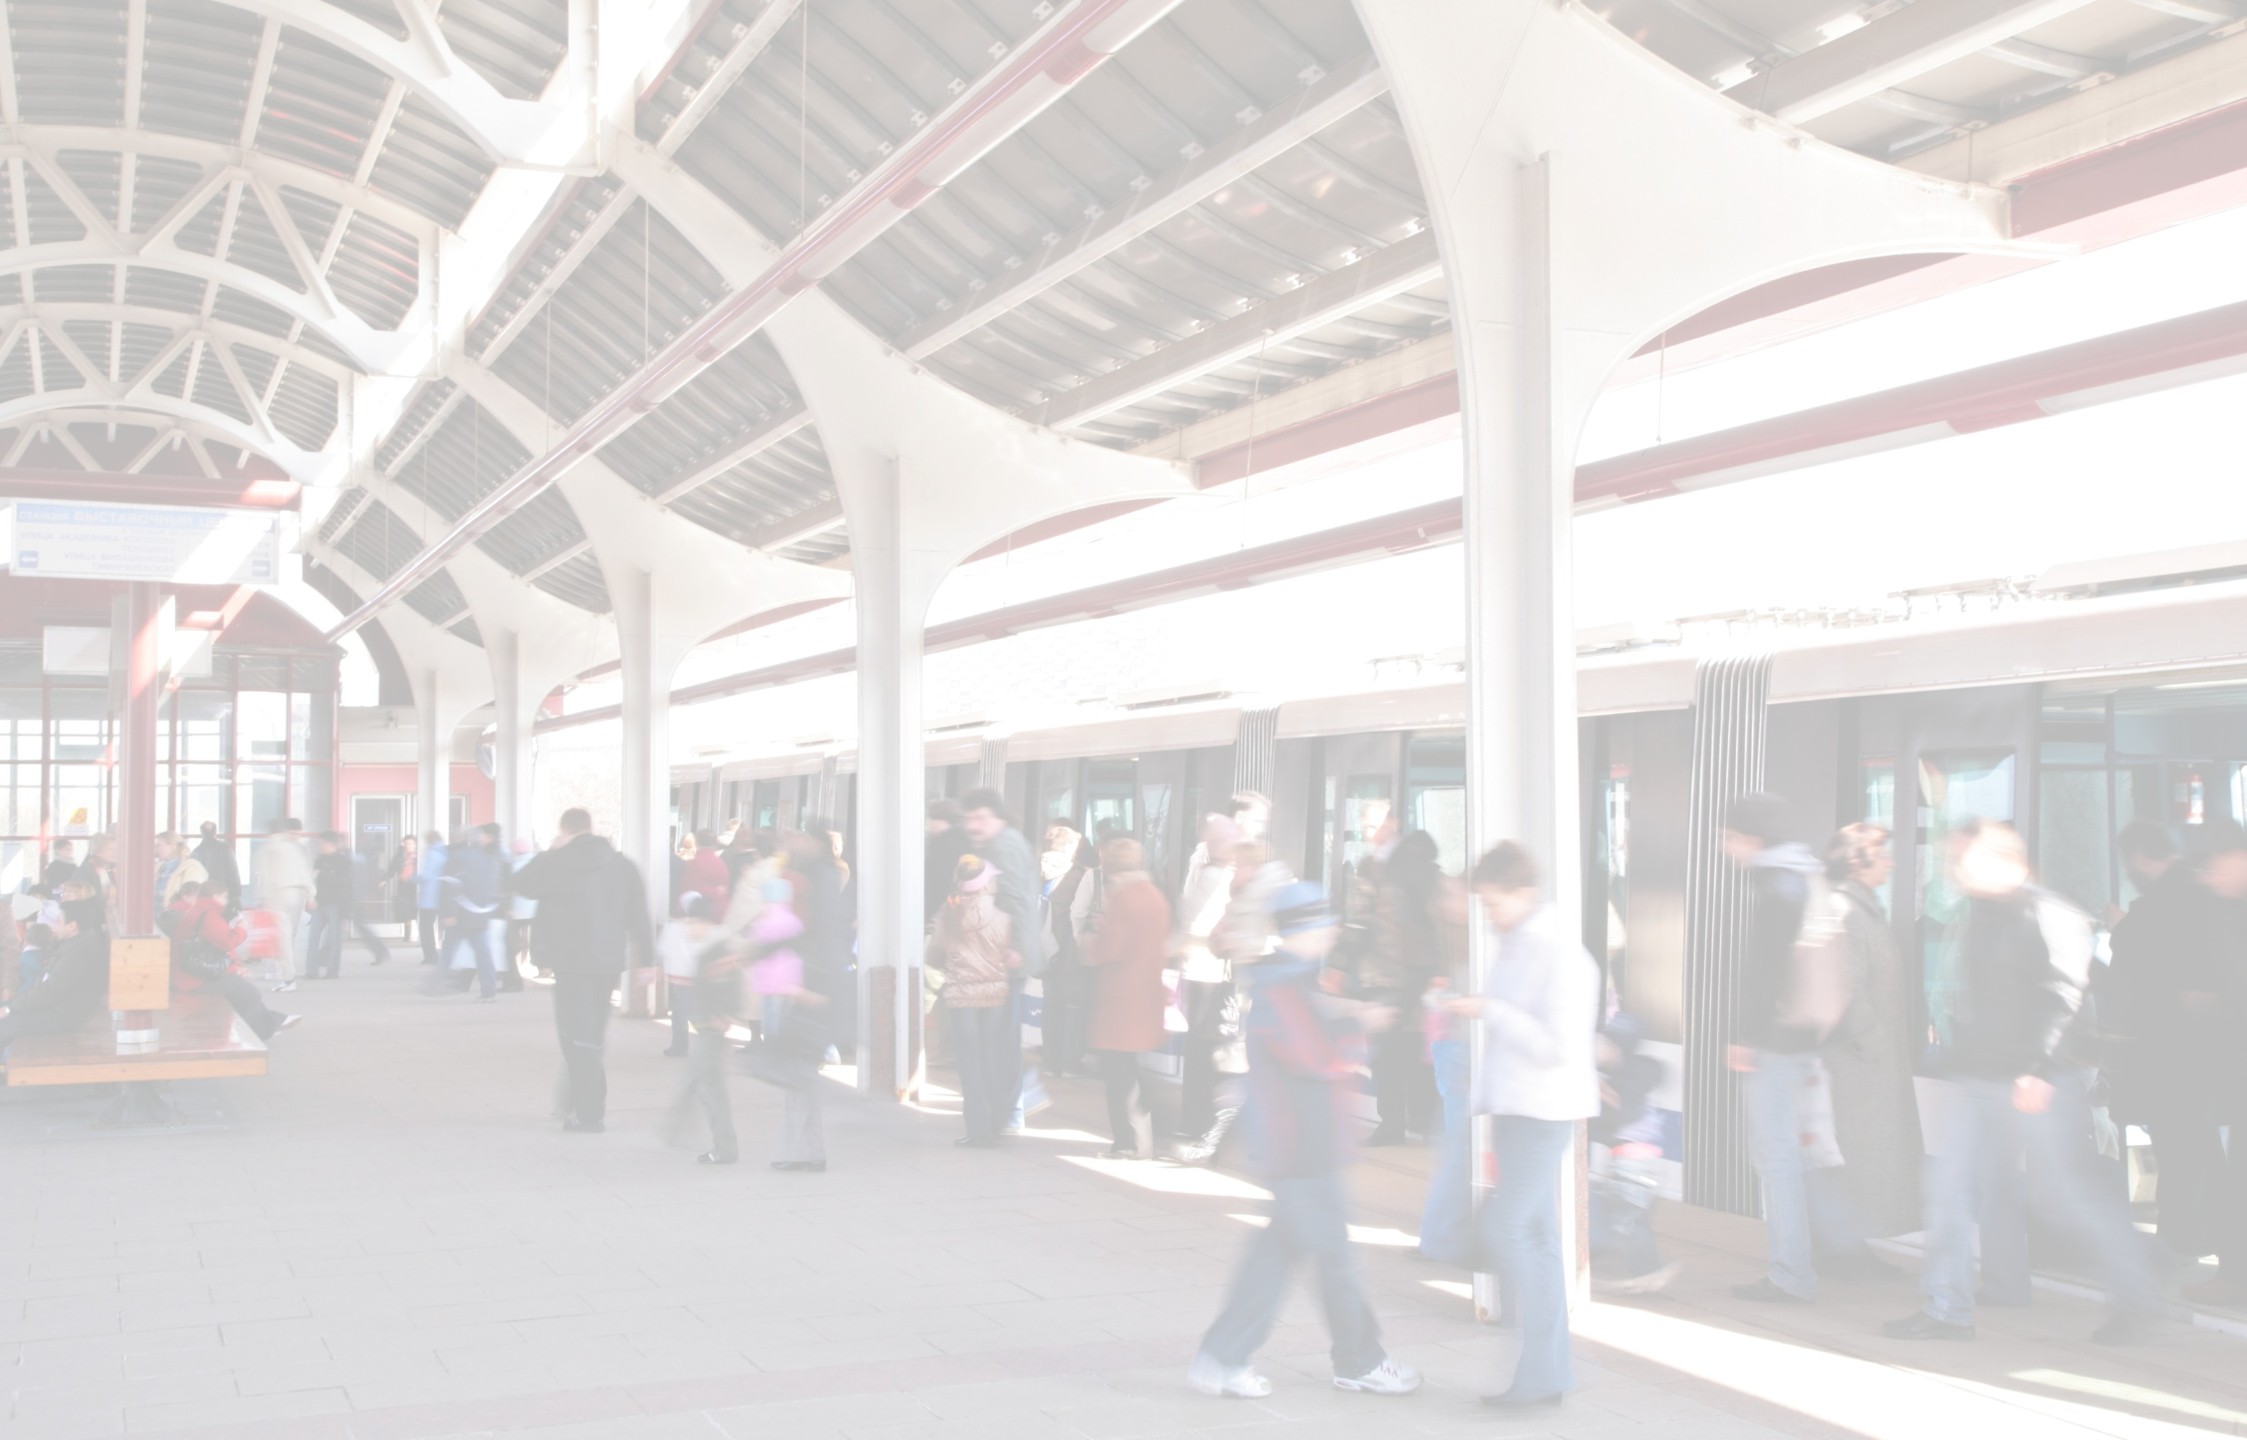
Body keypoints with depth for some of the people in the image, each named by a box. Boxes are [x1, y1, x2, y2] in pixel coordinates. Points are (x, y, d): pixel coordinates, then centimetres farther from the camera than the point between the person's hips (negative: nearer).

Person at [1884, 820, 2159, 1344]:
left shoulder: (2049, 917, -10)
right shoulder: (1968, 925, 16)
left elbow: (2063, 998, -16)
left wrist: (2038, 1070, -22)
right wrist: (1950, 1064, 19)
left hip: (2038, 1083, -8)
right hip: (1970, 1080, 8)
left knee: (2065, 1188, -2)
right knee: (1952, 1183, 2)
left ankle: (2135, 1296, 17)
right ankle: (1947, 1309, 11)